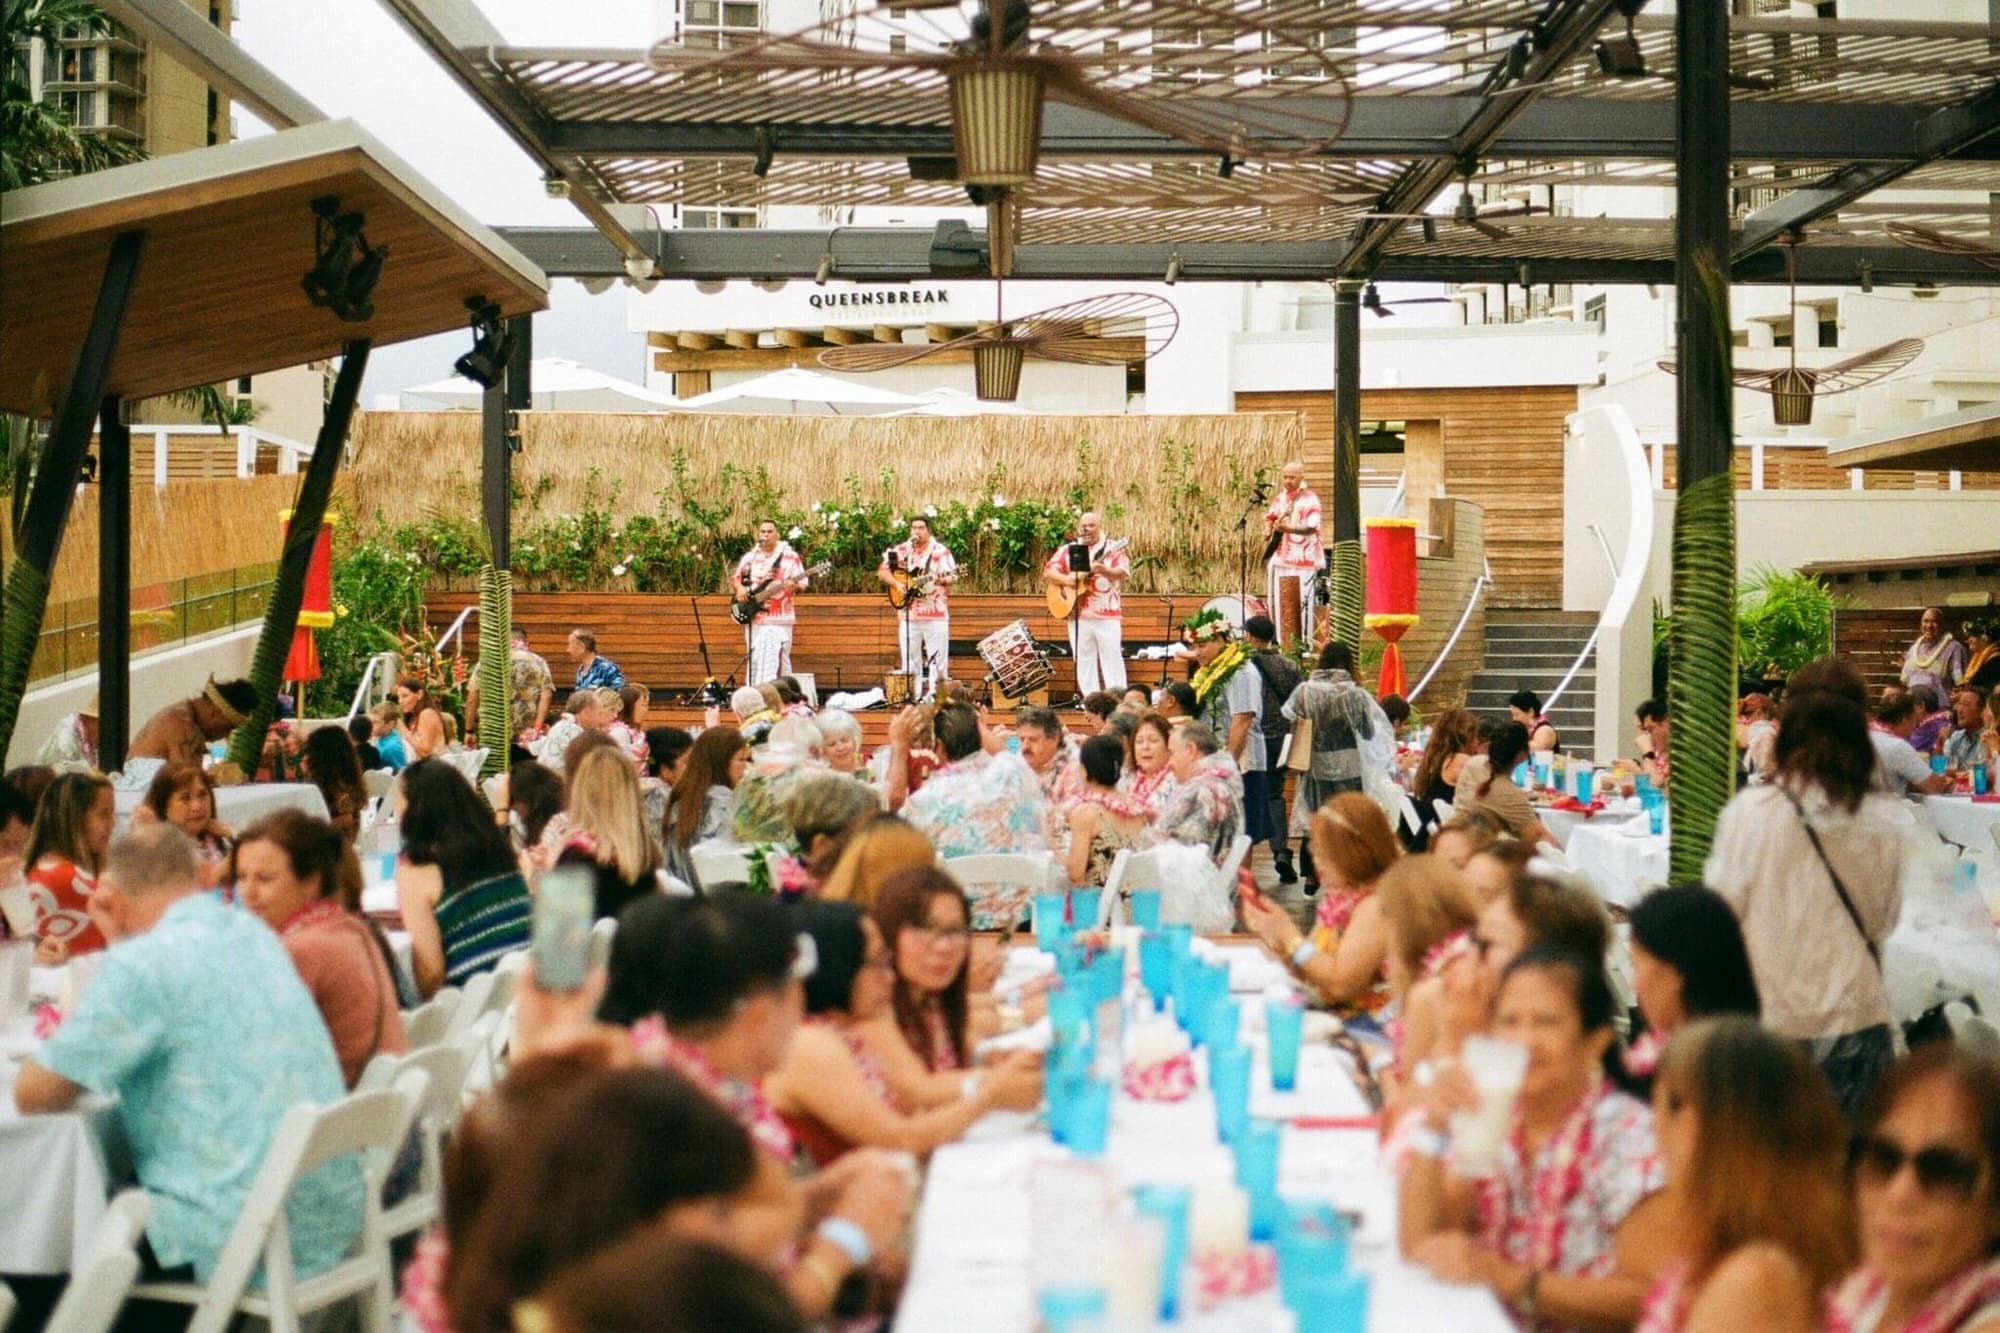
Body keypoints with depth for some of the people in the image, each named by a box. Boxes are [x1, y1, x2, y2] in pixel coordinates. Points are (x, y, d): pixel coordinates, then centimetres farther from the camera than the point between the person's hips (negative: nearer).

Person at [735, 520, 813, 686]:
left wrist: (794, 586, -24)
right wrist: (739, 588, 0)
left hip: (777, 618, -4)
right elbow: (734, 577, 21)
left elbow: (803, 582, -2)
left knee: (776, 662, -10)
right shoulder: (749, 557, 12)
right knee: (755, 661, 7)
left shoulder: (789, 556, 0)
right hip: (753, 616, 4)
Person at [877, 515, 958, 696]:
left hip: (935, 614, -3)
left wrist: (943, 579, -28)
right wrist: (897, 584, -8)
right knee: (910, 660, 5)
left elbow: (952, 577, -6)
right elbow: (882, 571, 8)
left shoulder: (940, 551, 0)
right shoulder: (901, 550, 9)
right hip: (909, 614, 3)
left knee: (937, 658, -4)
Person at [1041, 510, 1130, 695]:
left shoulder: (1113, 548, 5)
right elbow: (1048, 573, 5)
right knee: (1083, 660, 4)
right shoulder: (1067, 550, 11)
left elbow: (1123, 573, -10)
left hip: (1107, 614, -3)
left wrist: (1104, 570, -30)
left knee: (1112, 657, -5)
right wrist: (1066, 579, -14)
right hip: (1078, 615, 3)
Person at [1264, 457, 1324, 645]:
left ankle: (1304, 642, -4)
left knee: (1302, 602, -8)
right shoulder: (1279, 498, 14)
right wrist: (1268, 529, 6)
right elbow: (1270, 517, 28)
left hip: (1303, 559, -7)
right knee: (1281, 601, 8)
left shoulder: (1309, 499, -7)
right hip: (1280, 557, 7)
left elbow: (1312, 526, -18)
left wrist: (1289, 527, -30)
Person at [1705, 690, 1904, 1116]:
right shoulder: (1883, 821, -2)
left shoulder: (1751, 811, -9)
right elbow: (1886, 918, 10)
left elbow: (1722, 909, -2)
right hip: (1856, 1017, 2)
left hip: (1770, 1017, -2)